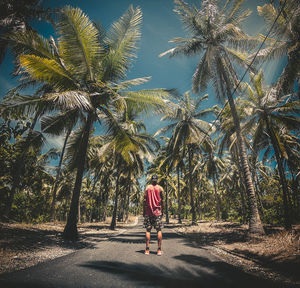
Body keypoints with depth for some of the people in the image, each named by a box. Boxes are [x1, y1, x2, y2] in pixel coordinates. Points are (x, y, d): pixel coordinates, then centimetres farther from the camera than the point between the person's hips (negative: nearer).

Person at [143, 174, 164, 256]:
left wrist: (144, 211, 4)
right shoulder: (160, 188, 1)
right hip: (157, 211, 0)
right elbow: (162, 201, 1)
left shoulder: (147, 187, 1)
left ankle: (147, 250, 8)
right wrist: (162, 211, 9)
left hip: (148, 211, 0)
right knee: (159, 230, 6)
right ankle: (159, 250, 7)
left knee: (148, 230, 6)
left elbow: (145, 200, -1)